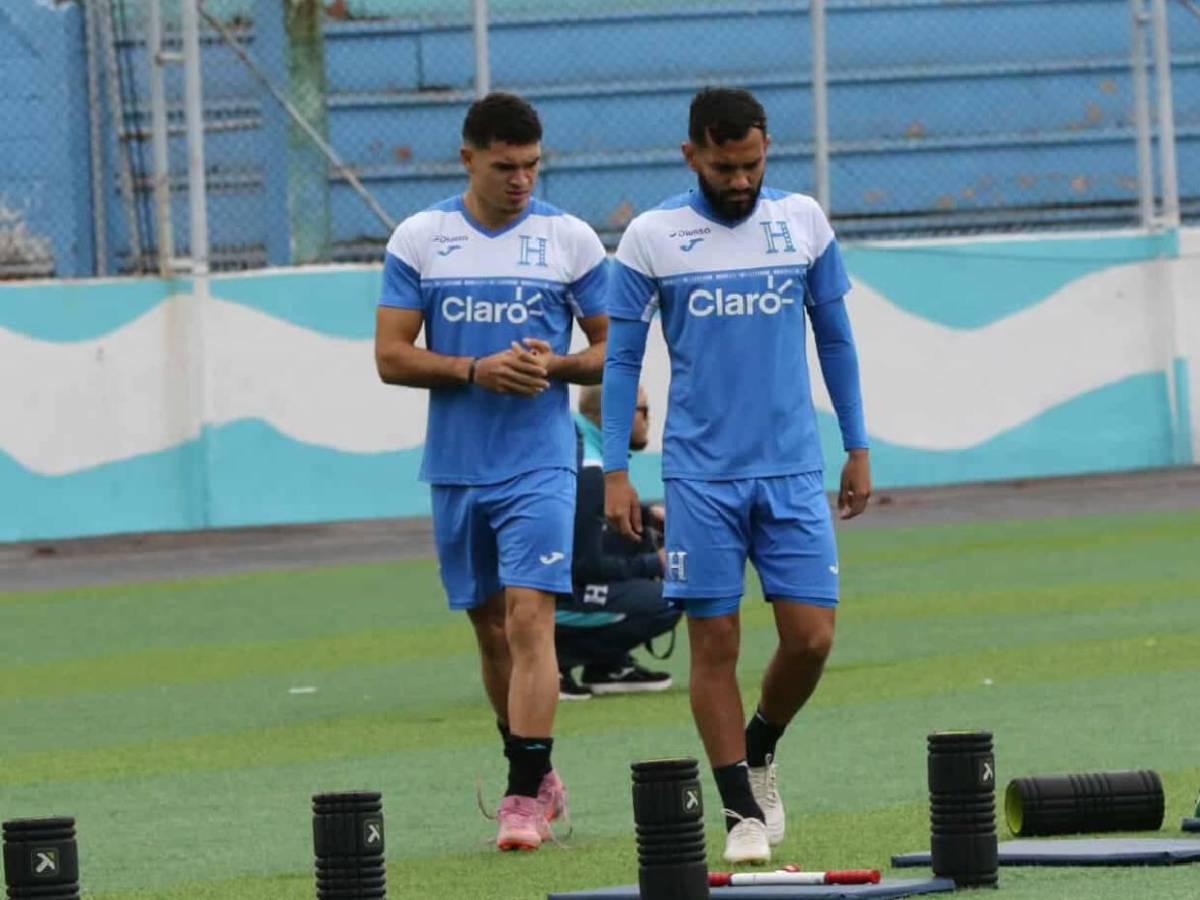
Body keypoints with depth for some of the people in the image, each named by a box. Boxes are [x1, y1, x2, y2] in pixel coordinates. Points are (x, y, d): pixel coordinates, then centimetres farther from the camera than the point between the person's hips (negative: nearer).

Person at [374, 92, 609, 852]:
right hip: (456, 467, 3)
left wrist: (554, 365, -15)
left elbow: (611, 350, 5)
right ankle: (539, 776, 25)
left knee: (529, 619, -14)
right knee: (490, 630, 10)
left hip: (539, 465, -3)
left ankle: (526, 796, -15)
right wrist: (475, 371, -15)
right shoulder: (418, 240, 2)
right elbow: (391, 357, 0)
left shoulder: (572, 240, 0)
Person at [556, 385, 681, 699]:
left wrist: (649, 513, 11)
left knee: (645, 539, 18)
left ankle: (607, 665, 12)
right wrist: (654, 564, -6)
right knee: (666, 600, -16)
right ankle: (558, 659, -9)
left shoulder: (572, 444, 7)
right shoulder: (587, 470, -20)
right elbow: (586, 566, -18)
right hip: (555, 606, -10)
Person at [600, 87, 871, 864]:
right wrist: (615, 471, -3)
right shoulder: (652, 238, -3)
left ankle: (761, 749, 24)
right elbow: (622, 358, 2)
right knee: (715, 643, -1)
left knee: (811, 636, -4)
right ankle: (743, 811, 8)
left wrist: (858, 447, 11)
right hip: (701, 474, -2)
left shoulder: (803, 221, 3)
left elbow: (835, 338, 12)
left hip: (793, 471, 2)